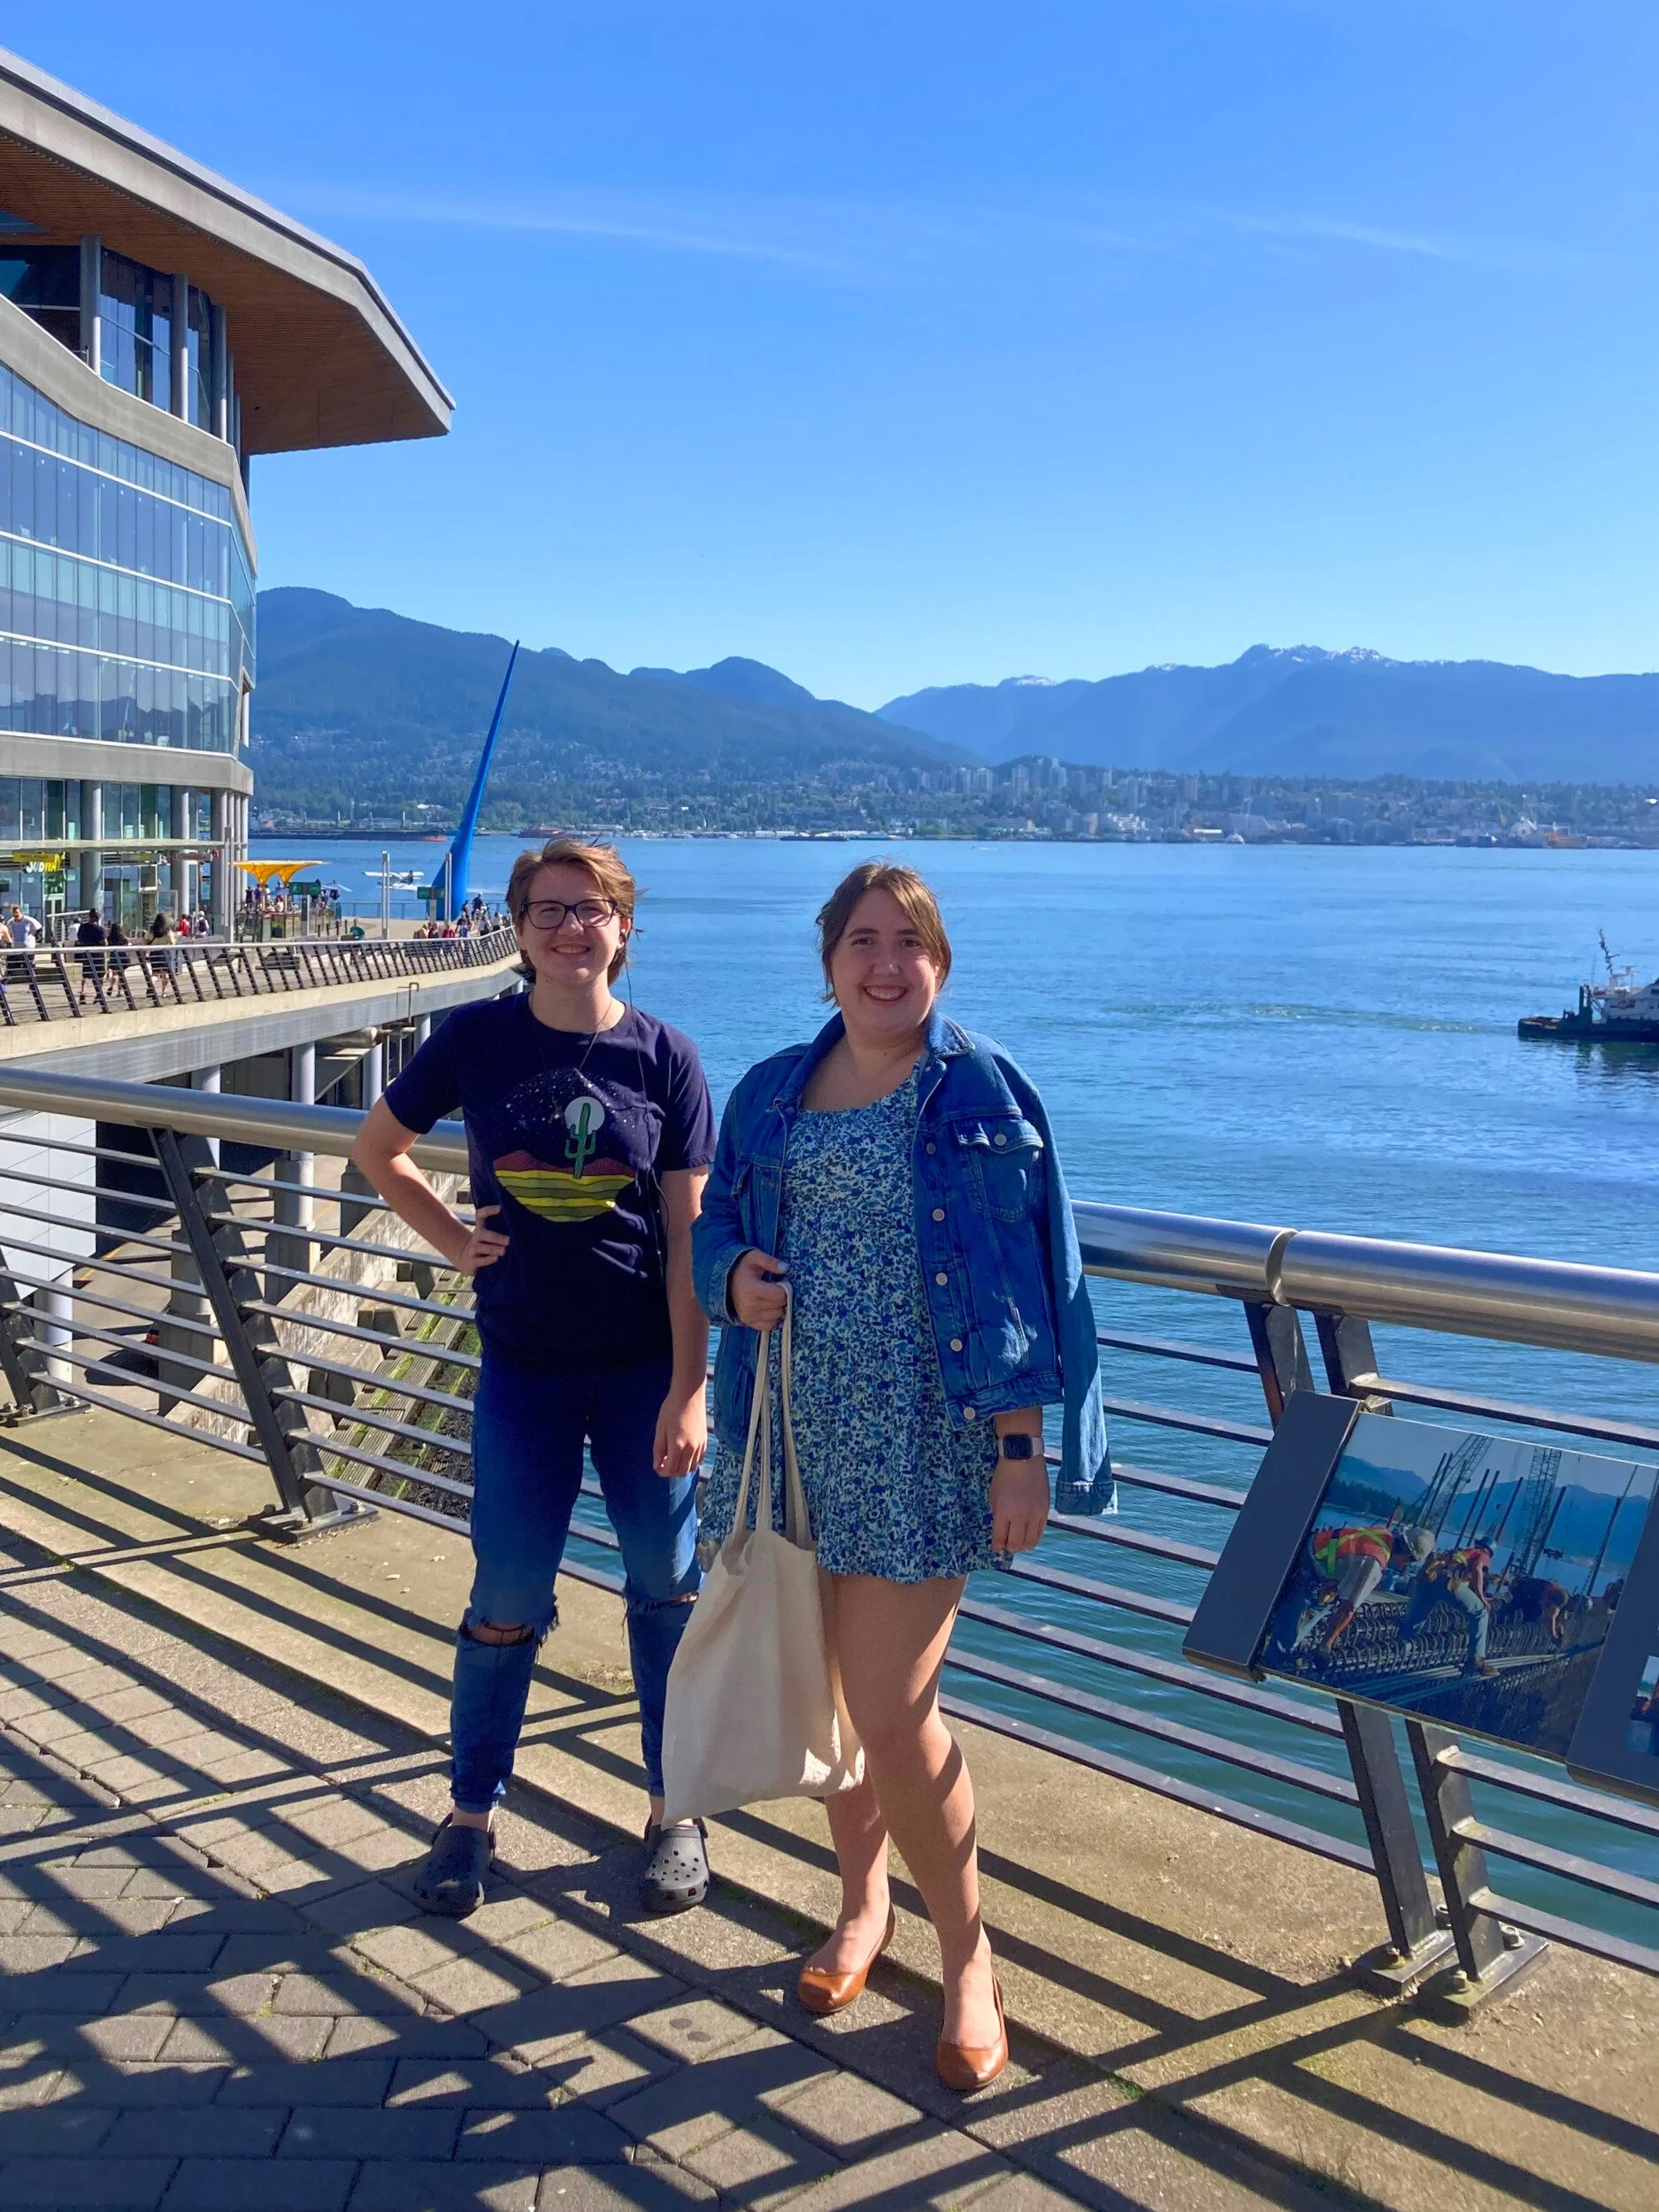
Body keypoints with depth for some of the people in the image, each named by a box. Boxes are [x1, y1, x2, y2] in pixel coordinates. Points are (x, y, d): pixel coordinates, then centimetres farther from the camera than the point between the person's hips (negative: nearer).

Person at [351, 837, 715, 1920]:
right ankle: (470, 1815, 27)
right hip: (524, 1365, 0)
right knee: (510, 1600, 8)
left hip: (647, 1364, 0)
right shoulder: (476, 1039, -3)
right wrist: (451, 1237, 2)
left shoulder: (665, 1055, -5)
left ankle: (674, 1813, 27)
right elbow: (378, 1148, 14)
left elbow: (688, 1236, -6)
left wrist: (689, 1390, -10)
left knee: (669, 1588, 9)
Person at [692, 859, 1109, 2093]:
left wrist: (1023, 1454, -12)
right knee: (826, 1693, 16)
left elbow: (1020, 1288, -8)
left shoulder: (982, 1093, -6)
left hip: (920, 1445, -5)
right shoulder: (773, 1092, 9)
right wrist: (732, 1277, -7)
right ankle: (864, 1906, 39)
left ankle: (968, 1956, 17)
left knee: (891, 1713, -6)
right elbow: (717, 1226, 17)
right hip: (799, 1435, 5)